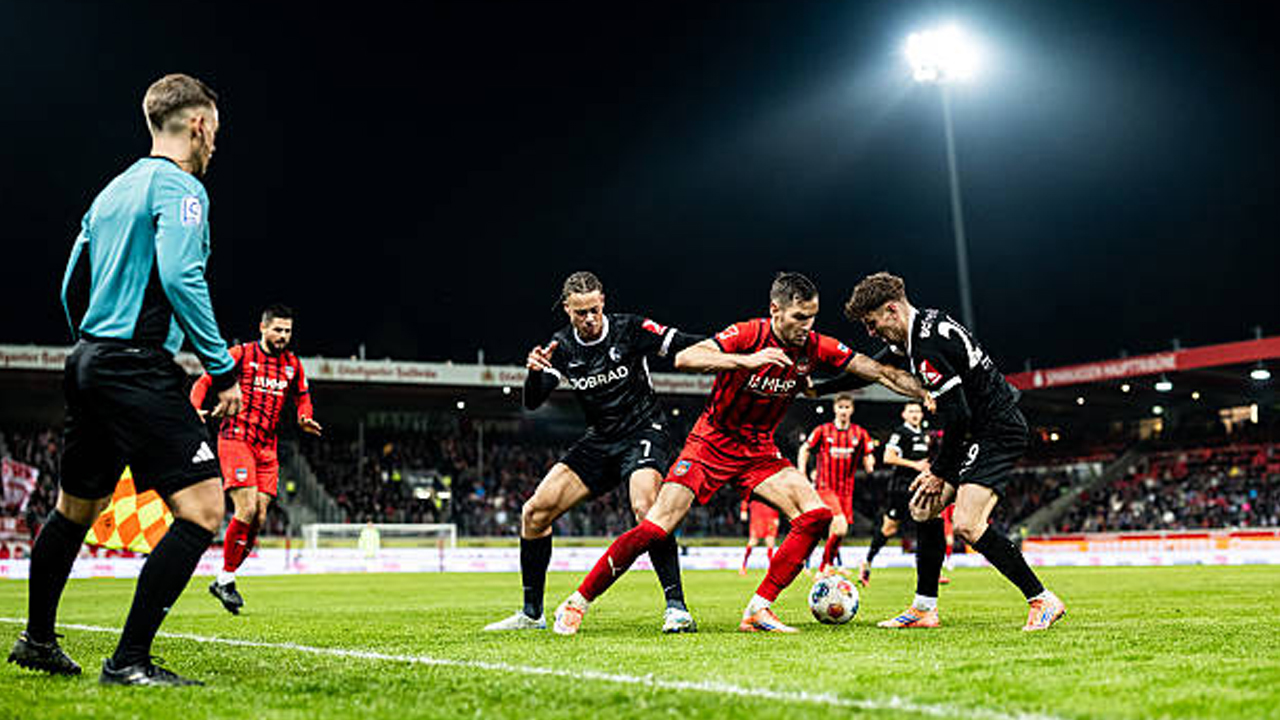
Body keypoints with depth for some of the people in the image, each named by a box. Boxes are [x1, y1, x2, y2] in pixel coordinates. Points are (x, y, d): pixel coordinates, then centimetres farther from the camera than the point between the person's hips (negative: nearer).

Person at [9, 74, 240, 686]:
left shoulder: (114, 189, 19)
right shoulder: (180, 188, -8)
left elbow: (72, 286, 22)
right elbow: (180, 279, -20)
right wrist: (223, 369, -16)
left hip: (88, 361, 10)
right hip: (139, 367, -10)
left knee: (75, 508, 22)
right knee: (202, 509, -11)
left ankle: (36, 641, 36)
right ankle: (129, 661, -13)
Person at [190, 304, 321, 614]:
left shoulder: (293, 365, 13)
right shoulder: (241, 354, -1)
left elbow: (302, 398, 25)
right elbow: (204, 381, -1)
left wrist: (305, 419, 3)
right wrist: (196, 408, -20)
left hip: (267, 447, 6)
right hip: (236, 439, -5)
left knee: (259, 519, 0)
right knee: (247, 510, -18)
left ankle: (222, 581, 13)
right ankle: (226, 577, -2)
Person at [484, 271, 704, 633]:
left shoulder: (629, 329, -11)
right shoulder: (560, 347, 0)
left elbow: (682, 344, -15)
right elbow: (532, 402, -5)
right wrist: (534, 372, -27)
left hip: (644, 432, -5)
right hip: (599, 441, 5)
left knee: (645, 508, -33)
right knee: (535, 512, -3)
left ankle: (676, 607, -23)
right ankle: (532, 614, 10)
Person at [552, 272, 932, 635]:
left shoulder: (815, 347, -7)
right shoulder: (747, 335, -20)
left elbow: (880, 372, -3)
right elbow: (684, 358, -33)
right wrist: (747, 360, -43)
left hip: (759, 452, 5)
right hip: (711, 444, -5)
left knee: (816, 515, -13)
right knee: (656, 528, -15)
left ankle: (758, 610, -7)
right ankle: (577, 603, -1)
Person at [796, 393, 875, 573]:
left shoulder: (860, 434, 4)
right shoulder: (823, 430, -1)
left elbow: (868, 460, 6)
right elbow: (804, 450, 9)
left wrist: (870, 464, -18)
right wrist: (802, 475, 0)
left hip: (846, 489, 4)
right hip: (825, 487, -4)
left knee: (836, 531, 6)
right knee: (841, 526, -22)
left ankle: (823, 570, 24)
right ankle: (828, 564, -7)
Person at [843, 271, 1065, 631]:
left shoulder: (928, 348, -22)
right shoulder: (924, 325, 9)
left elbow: (958, 417, -23)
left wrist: (939, 472, -11)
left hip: (999, 432, -11)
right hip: (980, 432, 11)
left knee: (967, 525, -21)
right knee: (923, 507, 10)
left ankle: (1043, 601, -9)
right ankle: (924, 608, 17)